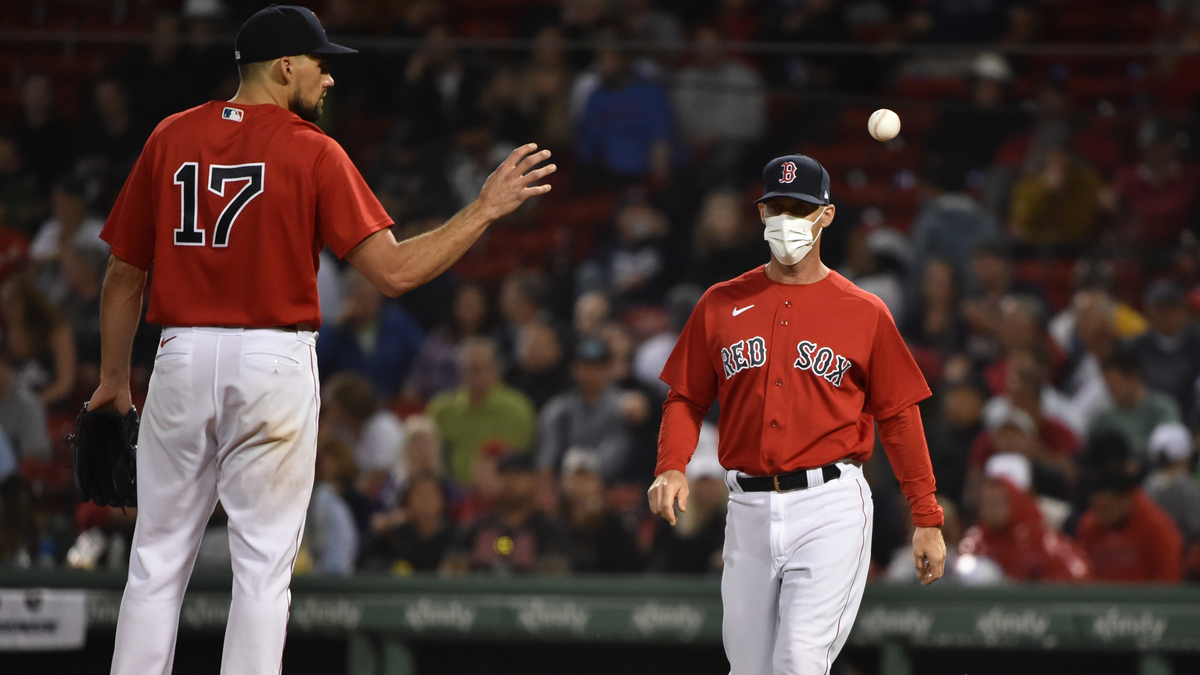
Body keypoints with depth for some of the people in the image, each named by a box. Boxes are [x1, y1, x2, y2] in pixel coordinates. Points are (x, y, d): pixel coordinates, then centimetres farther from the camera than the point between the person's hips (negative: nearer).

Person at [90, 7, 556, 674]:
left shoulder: (169, 138, 6)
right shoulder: (313, 152, -5)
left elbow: (123, 274, 9)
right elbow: (395, 271, -12)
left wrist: (114, 379, 18)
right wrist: (486, 209, -4)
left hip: (182, 361, 3)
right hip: (273, 364, -3)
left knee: (157, 562, 8)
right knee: (262, 565, 3)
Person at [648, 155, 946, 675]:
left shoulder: (864, 314, 2)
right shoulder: (721, 304, 9)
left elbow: (898, 416, 5)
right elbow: (687, 398, 12)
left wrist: (927, 519, 3)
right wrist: (672, 468, -7)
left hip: (829, 510, -4)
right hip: (748, 510, 4)